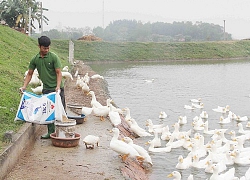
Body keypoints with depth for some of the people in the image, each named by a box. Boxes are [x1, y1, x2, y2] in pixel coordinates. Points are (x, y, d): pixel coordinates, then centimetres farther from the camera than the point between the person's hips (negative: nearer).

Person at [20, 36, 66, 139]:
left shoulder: (53, 57, -8)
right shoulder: (35, 59, 4)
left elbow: (58, 73, -10)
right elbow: (29, 74, 10)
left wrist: (58, 86, -23)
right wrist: (24, 86, -2)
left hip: (57, 89, -4)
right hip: (46, 89, 4)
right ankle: (51, 132, 16)